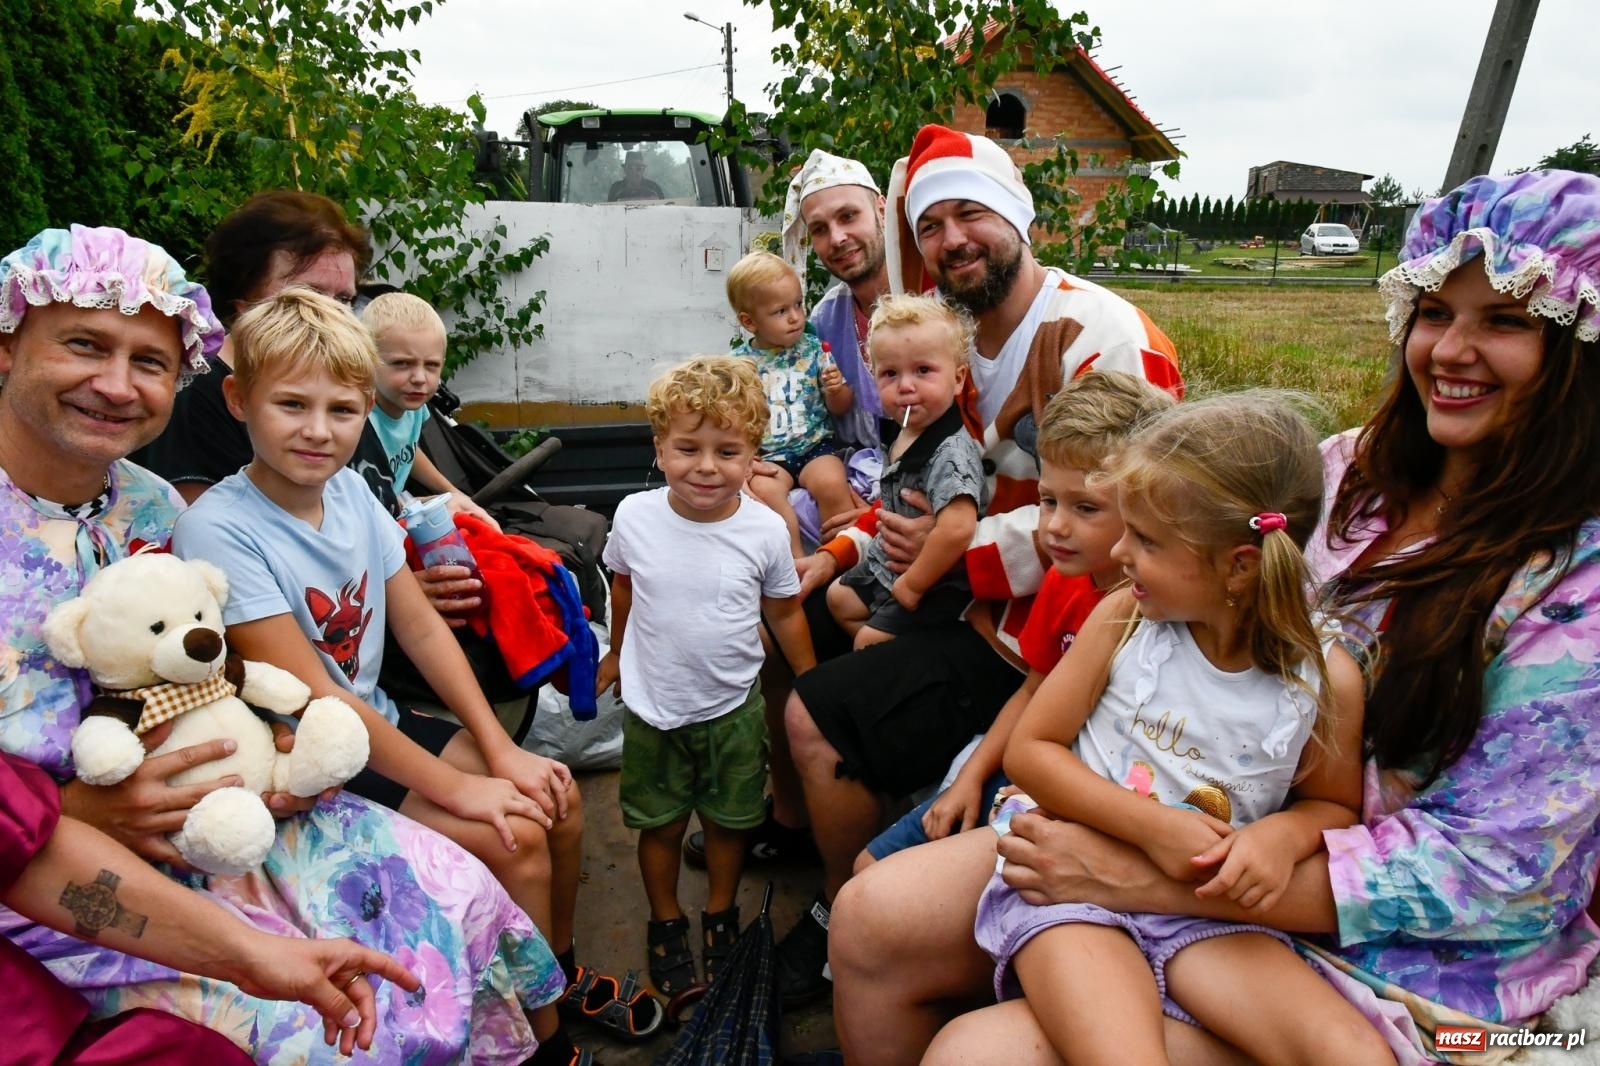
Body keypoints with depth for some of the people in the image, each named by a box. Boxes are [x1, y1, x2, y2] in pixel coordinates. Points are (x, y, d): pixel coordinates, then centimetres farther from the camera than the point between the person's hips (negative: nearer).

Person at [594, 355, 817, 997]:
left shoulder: (764, 531, -16)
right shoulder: (634, 517, -14)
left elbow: (784, 612, -1)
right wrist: (617, 655, 17)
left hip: (733, 707, 0)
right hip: (652, 708, 0)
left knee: (728, 821, 18)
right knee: (659, 823, 16)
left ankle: (721, 916, 43)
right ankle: (666, 922, 40)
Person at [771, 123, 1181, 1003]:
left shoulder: (1102, 334, -17)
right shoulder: (972, 346, 12)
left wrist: (959, 546, -17)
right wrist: (841, 551, 5)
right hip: (981, 604, 10)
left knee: (818, 718, -14)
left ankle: (841, 925, 14)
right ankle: (797, 820, 35)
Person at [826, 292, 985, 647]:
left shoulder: (951, 452, -30)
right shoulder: (904, 433, -3)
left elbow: (957, 528, -41)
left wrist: (911, 586, -30)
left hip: (935, 587, -10)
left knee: (871, 639, -8)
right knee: (838, 597, 22)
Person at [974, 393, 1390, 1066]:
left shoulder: (1326, 680, -4)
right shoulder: (1124, 617, -4)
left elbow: (1334, 805, 13)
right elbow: (1029, 749, -1)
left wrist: (1286, 834, -11)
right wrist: (1148, 823, -14)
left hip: (1207, 904, 2)